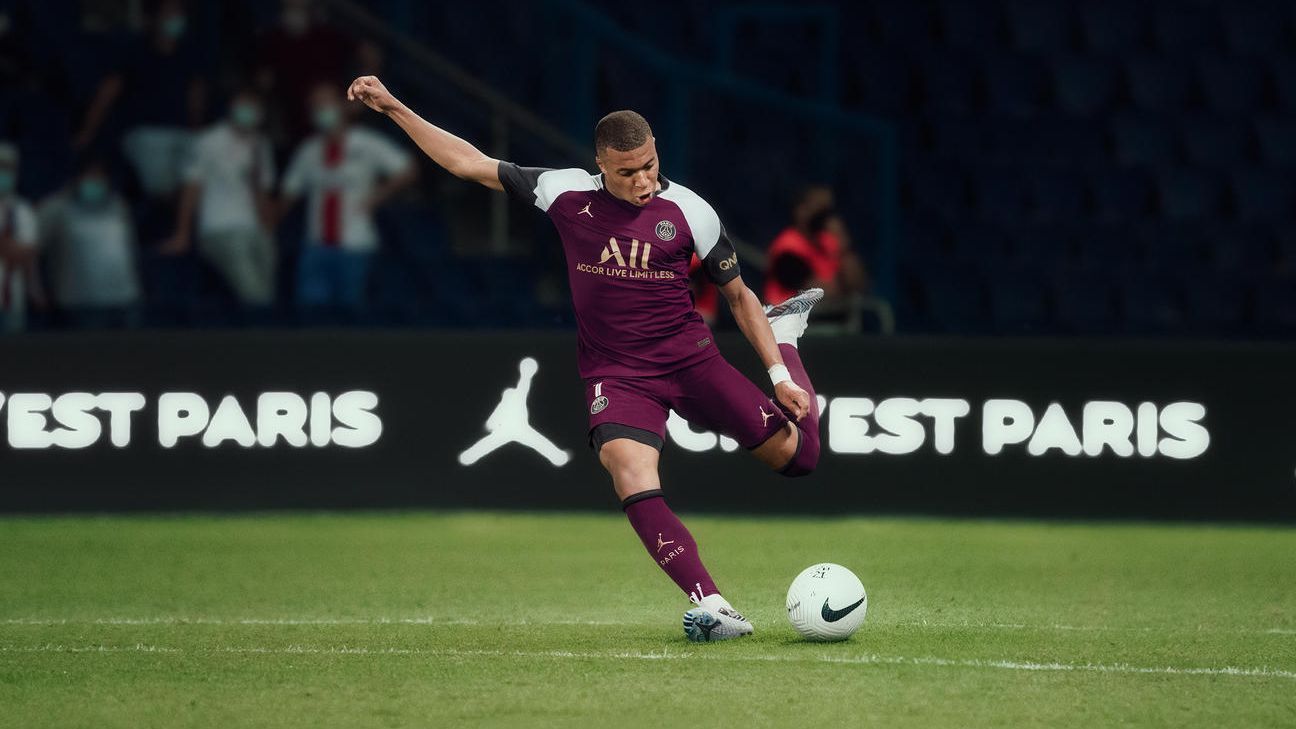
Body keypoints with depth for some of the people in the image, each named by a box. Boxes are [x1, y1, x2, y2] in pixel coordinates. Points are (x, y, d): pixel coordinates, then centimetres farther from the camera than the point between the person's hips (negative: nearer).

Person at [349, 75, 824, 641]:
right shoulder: (567, 192, -3)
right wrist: (392, 108, 4)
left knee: (796, 453, -1)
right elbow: (468, 163, 6)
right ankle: (711, 607, -34)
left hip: (690, 360, 0)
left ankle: (785, 336, 30)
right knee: (631, 473, -31)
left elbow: (738, 295, 6)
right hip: (615, 375, 0)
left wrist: (779, 375, 1)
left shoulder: (689, 212, -6)